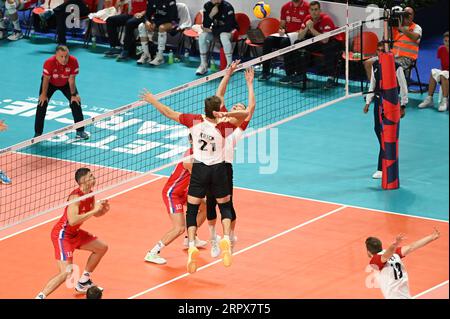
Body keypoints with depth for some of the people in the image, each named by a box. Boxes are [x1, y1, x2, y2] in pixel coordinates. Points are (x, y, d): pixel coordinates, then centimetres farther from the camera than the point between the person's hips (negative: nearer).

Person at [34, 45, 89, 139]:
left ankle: (80, 131, 9)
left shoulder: (73, 61, -33)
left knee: (76, 102, -6)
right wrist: (44, 94, -16)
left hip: (66, 83, 2)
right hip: (50, 83, -2)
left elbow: (71, 79, -21)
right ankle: (38, 133, 0)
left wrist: (73, 95, -16)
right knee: (42, 104, -11)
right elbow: (46, 79, -24)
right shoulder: (49, 63, -38)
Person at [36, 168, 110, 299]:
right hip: (62, 234, -10)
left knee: (102, 248, 22)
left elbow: (96, 214, 16)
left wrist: (103, 209, -8)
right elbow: (73, 220, -38)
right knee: (66, 273, -22)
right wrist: (94, 210, -32)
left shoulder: (89, 194, 1)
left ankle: (83, 283, 34)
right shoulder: (76, 197, -26)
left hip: (74, 233, 10)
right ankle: (40, 296, -19)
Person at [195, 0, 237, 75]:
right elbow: (205, 26, -12)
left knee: (224, 37, -37)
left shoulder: (228, 7, -23)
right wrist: (211, 15, -31)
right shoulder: (207, 6, -10)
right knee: (202, 36, -23)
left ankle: (230, 66, -32)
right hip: (215, 29, 4)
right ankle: (203, 65, -13)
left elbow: (228, 27, -25)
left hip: (228, 30, -4)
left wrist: (211, 31, -24)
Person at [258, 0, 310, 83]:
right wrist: (281, 30, -1)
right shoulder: (286, 7, 14)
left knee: (285, 41, -36)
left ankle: (290, 73, -30)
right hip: (286, 34, 6)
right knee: (268, 40, -18)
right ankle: (265, 72, -14)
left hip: (299, 35, -6)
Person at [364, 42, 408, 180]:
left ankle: (381, 169, -9)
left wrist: (403, 106, -6)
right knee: (377, 129, 12)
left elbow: (403, 87, -6)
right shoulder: (375, 66, 6)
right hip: (378, 101, 6)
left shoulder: (396, 67, -12)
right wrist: (368, 102, 13)